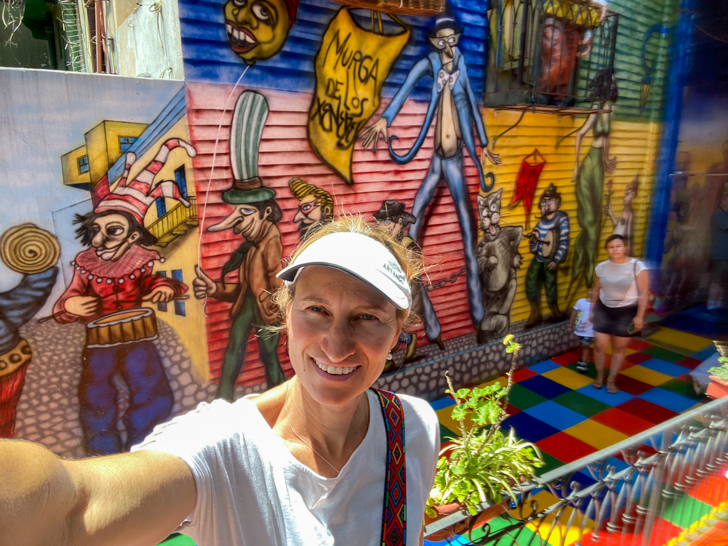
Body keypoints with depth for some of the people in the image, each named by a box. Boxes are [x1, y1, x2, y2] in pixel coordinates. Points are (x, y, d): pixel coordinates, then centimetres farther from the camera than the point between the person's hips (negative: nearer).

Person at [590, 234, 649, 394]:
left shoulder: (637, 266, -13)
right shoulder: (601, 267, -2)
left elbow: (643, 293, -11)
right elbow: (596, 290, 8)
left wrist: (639, 316, -14)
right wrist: (592, 310, 10)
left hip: (626, 312, -2)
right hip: (603, 310, 3)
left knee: (619, 348, 8)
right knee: (600, 345, -2)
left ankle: (611, 380, 24)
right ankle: (599, 376, 21)